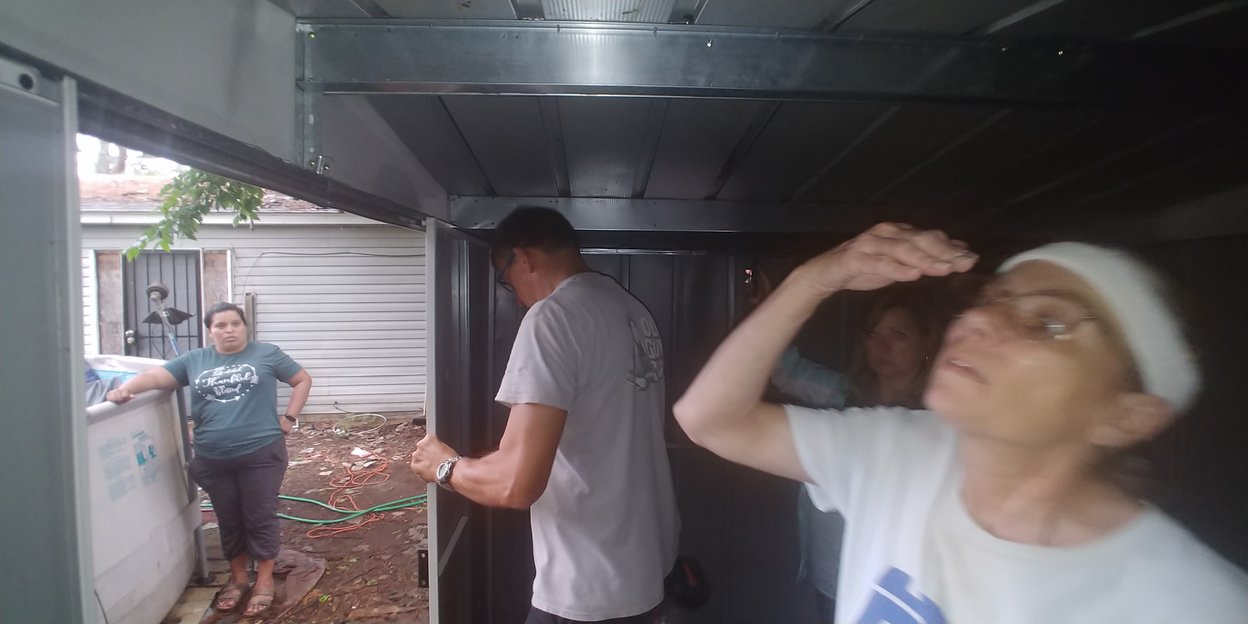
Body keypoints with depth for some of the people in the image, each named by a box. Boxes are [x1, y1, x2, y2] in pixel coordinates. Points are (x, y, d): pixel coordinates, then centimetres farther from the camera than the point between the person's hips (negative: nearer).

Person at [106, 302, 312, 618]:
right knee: (229, 521, 17)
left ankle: (265, 581, 20)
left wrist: (288, 418, -2)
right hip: (212, 459, 3)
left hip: (261, 454, -3)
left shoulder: (266, 354, 1)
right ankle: (237, 578, 35)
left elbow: (303, 380, 5)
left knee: (260, 518, 6)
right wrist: (125, 388, -21)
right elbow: (155, 375, -1)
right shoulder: (193, 360, 9)